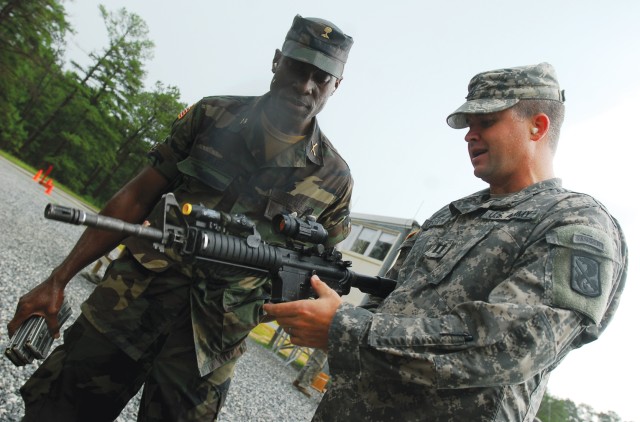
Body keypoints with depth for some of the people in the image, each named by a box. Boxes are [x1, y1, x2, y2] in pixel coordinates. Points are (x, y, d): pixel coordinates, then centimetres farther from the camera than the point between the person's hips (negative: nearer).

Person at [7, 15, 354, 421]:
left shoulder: (334, 177, -3)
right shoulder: (212, 115, -1)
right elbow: (138, 197, 2)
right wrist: (58, 280, 2)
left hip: (210, 343, -1)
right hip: (131, 300, 2)